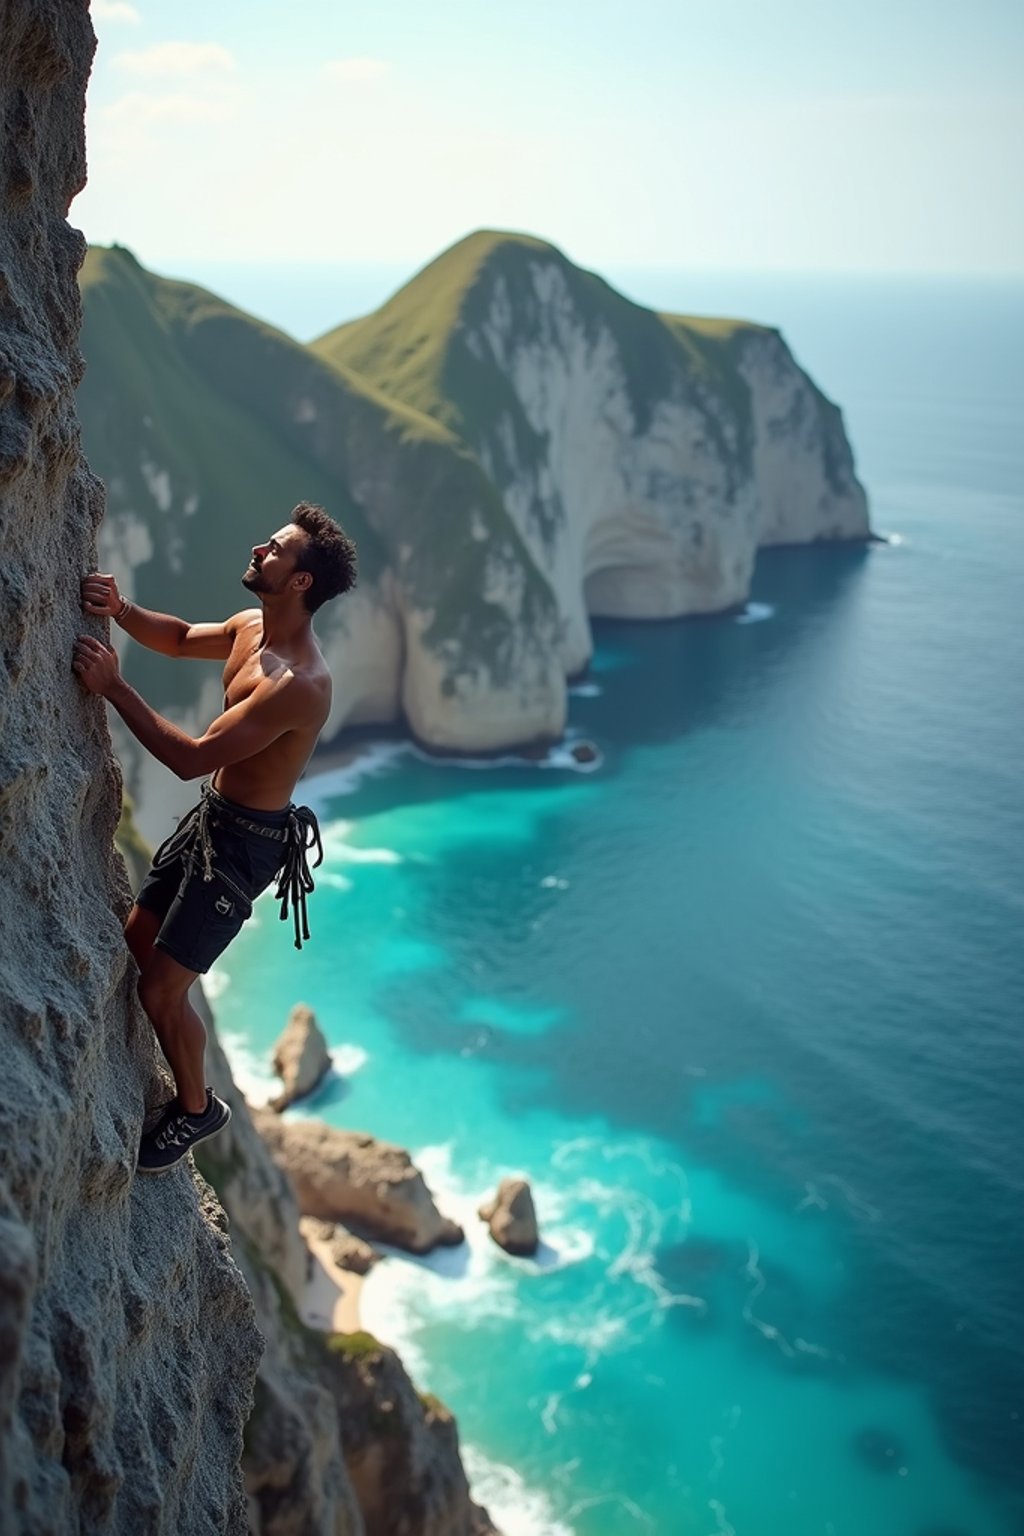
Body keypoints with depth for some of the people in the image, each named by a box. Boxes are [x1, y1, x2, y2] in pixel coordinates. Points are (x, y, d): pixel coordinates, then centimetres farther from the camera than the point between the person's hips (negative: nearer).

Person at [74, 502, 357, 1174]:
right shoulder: (251, 628, -2)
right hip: (211, 814, 9)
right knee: (136, 941, 20)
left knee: (161, 989, -3)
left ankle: (196, 1107, 23)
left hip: (245, 842, -9)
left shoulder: (299, 683, -31)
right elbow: (181, 639, 16)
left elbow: (192, 758, -30)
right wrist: (120, 610, -4)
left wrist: (113, 686, -27)